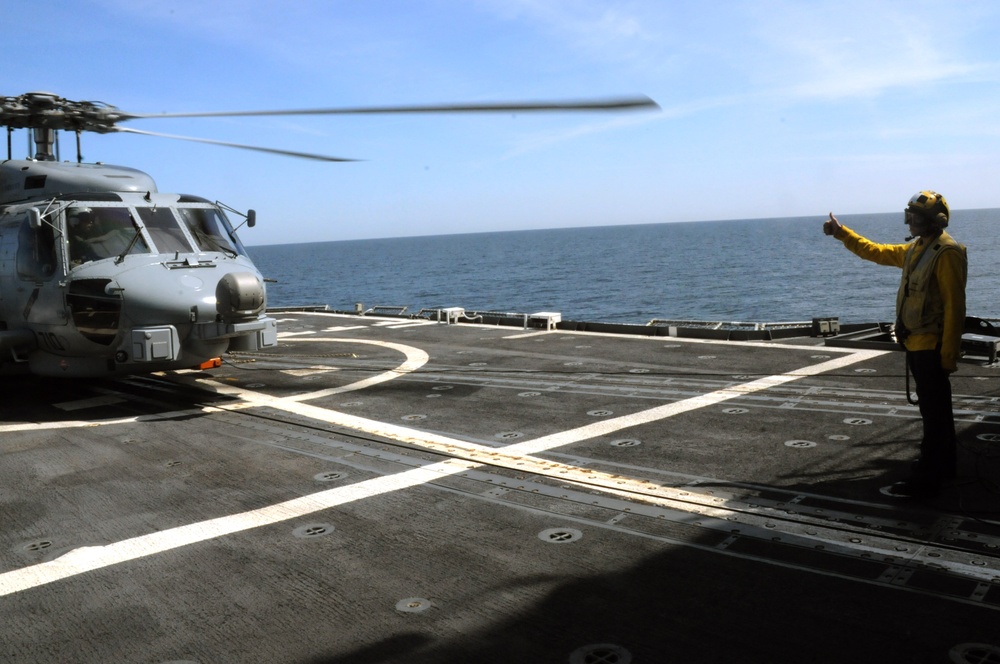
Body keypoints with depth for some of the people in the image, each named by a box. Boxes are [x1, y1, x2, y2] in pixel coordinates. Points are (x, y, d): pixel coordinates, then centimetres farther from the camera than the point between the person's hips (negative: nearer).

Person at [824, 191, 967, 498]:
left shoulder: (947, 253, -17)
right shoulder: (915, 249, 12)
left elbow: (954, 307, -20)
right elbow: (875, 251, 25)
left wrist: (949, 355, -21)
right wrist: (841, 232, 21)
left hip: (932, 347, -10)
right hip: (916, 344, 10)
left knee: (934, 413, -5)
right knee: (935, 409, 20)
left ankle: (926, 481, -1)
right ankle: (944, 464, 34)